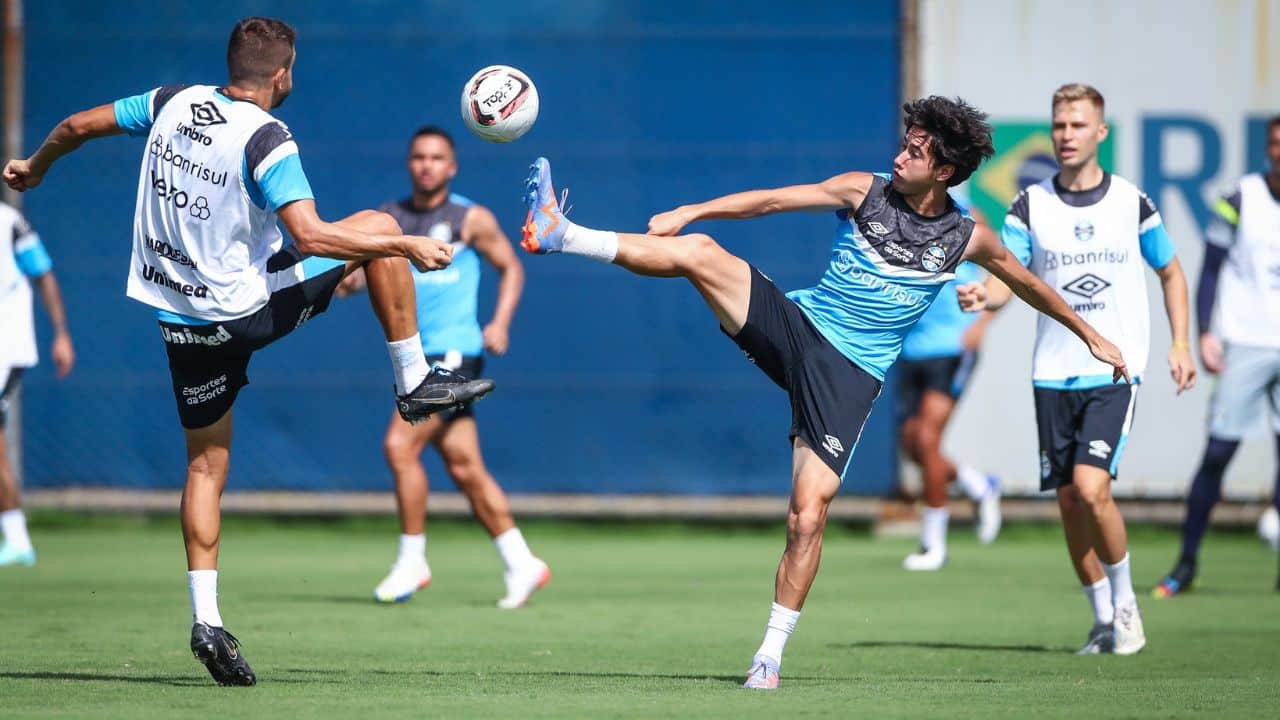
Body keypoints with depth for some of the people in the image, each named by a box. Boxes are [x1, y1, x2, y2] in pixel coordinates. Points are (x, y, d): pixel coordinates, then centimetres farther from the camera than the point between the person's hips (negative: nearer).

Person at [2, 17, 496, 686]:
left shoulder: (173, 102, 1)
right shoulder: (266, 140, -18)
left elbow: (78, 125, 12)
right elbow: (310, 236, -27)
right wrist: (410, 248, -20)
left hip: (181, 320, 6)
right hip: (248, 309, -6)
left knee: (206, 462, 14)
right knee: (379, 227, 5)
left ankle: (205, 618, 5)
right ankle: (415, 381, 11)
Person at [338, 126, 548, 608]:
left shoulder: (472, 219, -1)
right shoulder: (389, 218, 11)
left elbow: (511, 267, 9)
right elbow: (364, 262, 7)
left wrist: (501, 322, -5)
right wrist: (350, 278, -17)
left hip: (454, 352, -6)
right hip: (416, 353, 6)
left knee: (400, 445, -18)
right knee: (464, 468, 7)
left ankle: (412, 562, -8)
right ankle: (521, 565, 15)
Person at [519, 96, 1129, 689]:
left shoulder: (965, 239, 4)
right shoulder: (866, 192, 2)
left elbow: (1028, 283, 21)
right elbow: (774, 200, -5)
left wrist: (1090, 335, 30)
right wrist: (690, 211, -17)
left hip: (849, 374, -1)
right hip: (795, 326, 1)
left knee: (808, 516, -13)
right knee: (699, 253, -24)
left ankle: (770, 656, -3)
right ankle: (558, 235, -30)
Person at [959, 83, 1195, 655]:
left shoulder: (1132, 204, 1)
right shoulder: (1030, 206, 2)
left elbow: (1171, 272, 15)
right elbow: (1008, 279, -6)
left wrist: (1180, 344, 5)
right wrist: (983, 296, -29)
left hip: (1116, 371, -2)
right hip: (1053, 372, 2)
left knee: (1091, 487, -18)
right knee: (1069, 501, 4)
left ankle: (1125, 601, 3)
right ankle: (1104, 620, 20)